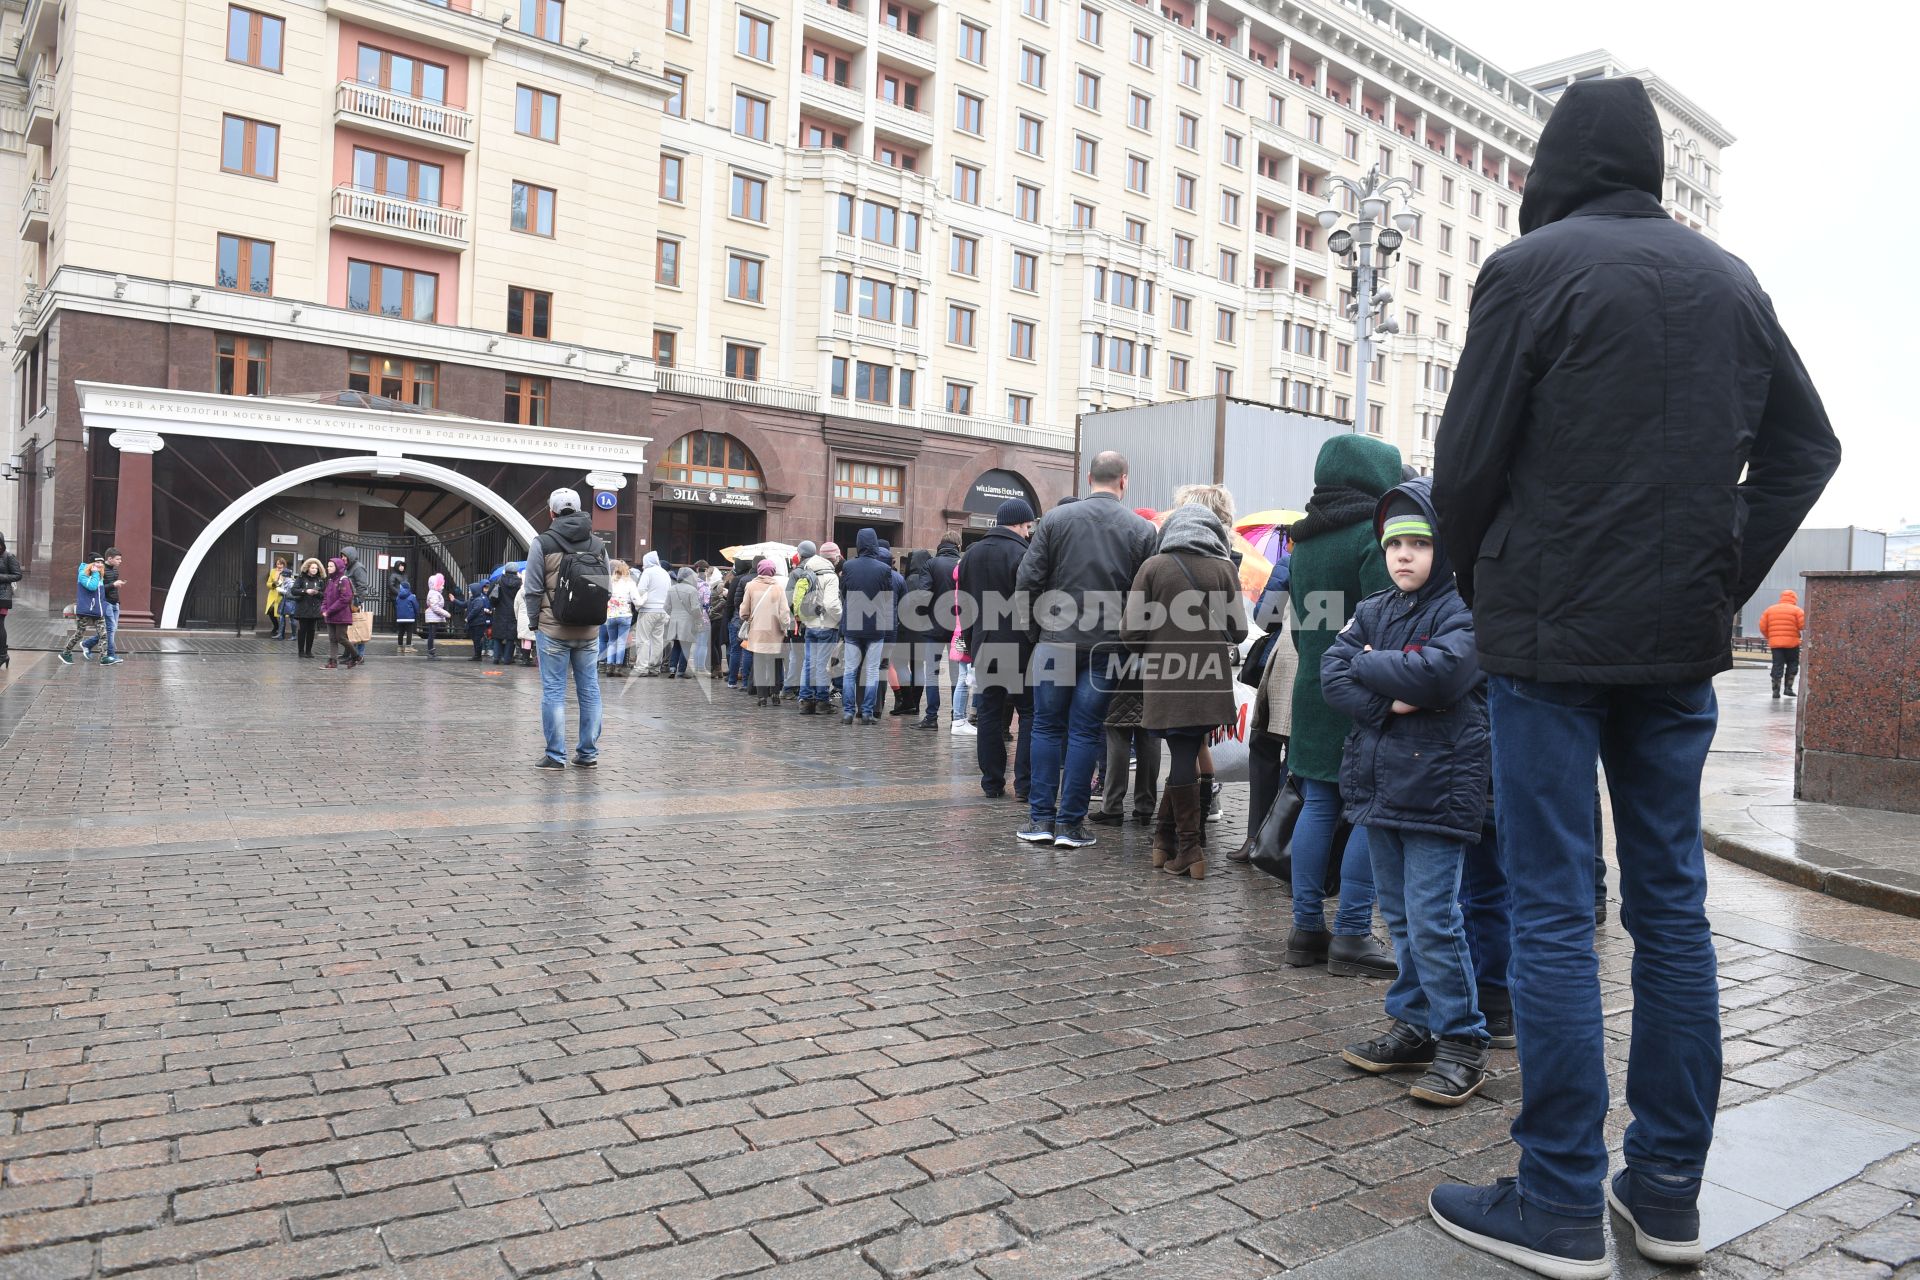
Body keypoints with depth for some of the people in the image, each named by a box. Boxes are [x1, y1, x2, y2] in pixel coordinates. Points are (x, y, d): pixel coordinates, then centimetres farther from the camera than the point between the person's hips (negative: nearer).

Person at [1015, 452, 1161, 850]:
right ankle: (1070, 822, 10)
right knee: (1086, 732, 7)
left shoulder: (1055, 519, -2)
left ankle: (1041, 818, 11)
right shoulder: (1143, 530, -2)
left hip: (1056, 640, 0)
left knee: (1048, 727, 10)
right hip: (1107, 647, 0)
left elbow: (1026, 582, -4)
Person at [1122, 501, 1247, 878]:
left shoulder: (1153, 567, -2)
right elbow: (1238, 631, 4)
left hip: (1166, 680, -1)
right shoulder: (1225, 569, 2)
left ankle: (1189, 850, 5)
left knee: (1182, 759, 3)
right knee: (1189, 756, 12)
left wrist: (1148, 650, 17)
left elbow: (1131, 632, -4)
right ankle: (1166, 836, 17)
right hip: (1211, 683, 1)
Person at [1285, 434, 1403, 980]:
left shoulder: (1304, 542, 14)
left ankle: (1306, 927, 14)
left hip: (1312, 691, 8)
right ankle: (1352, 936, 0)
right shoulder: (1372, 535, -11)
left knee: (1318, 806, 10)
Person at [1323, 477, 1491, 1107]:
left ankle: (1462, 1042, 8)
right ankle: (1416, 1026, 26)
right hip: (1379, 784, 7)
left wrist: (1369, 663, -9)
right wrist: (1390, 704, -15)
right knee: (1400, 918, 14)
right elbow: (1333, 672, 0)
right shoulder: (1373, 611, 12)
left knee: (1432, 919, -6)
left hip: (1437, 788, -7)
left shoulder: (1463, 612, -7)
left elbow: (1440, 672, -24)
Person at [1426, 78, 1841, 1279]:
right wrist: (1724, 583, 13)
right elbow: (1805, 447, 14)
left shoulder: (1532, 267, -5)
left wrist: (1484, 592, 7)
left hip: (1552, 635, -5)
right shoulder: (1731, 279, 13)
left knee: (1553, 911, -2)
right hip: (1681, 640, 6)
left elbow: (1469, 459, -8)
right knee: (1673, 904, 11)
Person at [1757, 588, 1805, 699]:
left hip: (1775, 643, 3)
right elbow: (1803, 626, -9)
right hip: (1792, 643, -3)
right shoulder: (1797, 610, -2)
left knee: (1777, 666, 4)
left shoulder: (1769, 609, 9)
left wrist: (1769, 637, 19)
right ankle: (1788, 688, 10)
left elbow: (1763, 627, 7)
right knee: (1792, 664, 13)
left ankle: (1776, 690, -3)